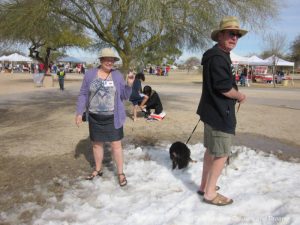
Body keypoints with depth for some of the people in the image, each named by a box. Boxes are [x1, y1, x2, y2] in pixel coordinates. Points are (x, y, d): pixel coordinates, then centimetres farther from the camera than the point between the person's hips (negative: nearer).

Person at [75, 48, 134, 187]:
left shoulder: (117, 75, -4)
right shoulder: (90, 74, -3)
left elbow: (124, 96, -3)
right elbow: (83, 94, 2)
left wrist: (129, 84, -21)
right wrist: (79, 113, -2)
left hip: (112, 117, -1)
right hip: (95, 117, 2)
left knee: (116, 145, 2)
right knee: (96, 144, 14)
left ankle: (120, 173, 16)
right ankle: (98, 170, 32)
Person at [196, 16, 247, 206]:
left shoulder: (221, 55, 15)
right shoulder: (217, 57, -19)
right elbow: (224, 88, -25)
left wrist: (236, 95, 8)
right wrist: (240, 96, -8)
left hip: (215, 111, 11)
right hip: (220, 113, -11)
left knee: (211, 150, 19)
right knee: (222, 154, -1)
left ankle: (204, 185, 32)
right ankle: (210, 193, 12)